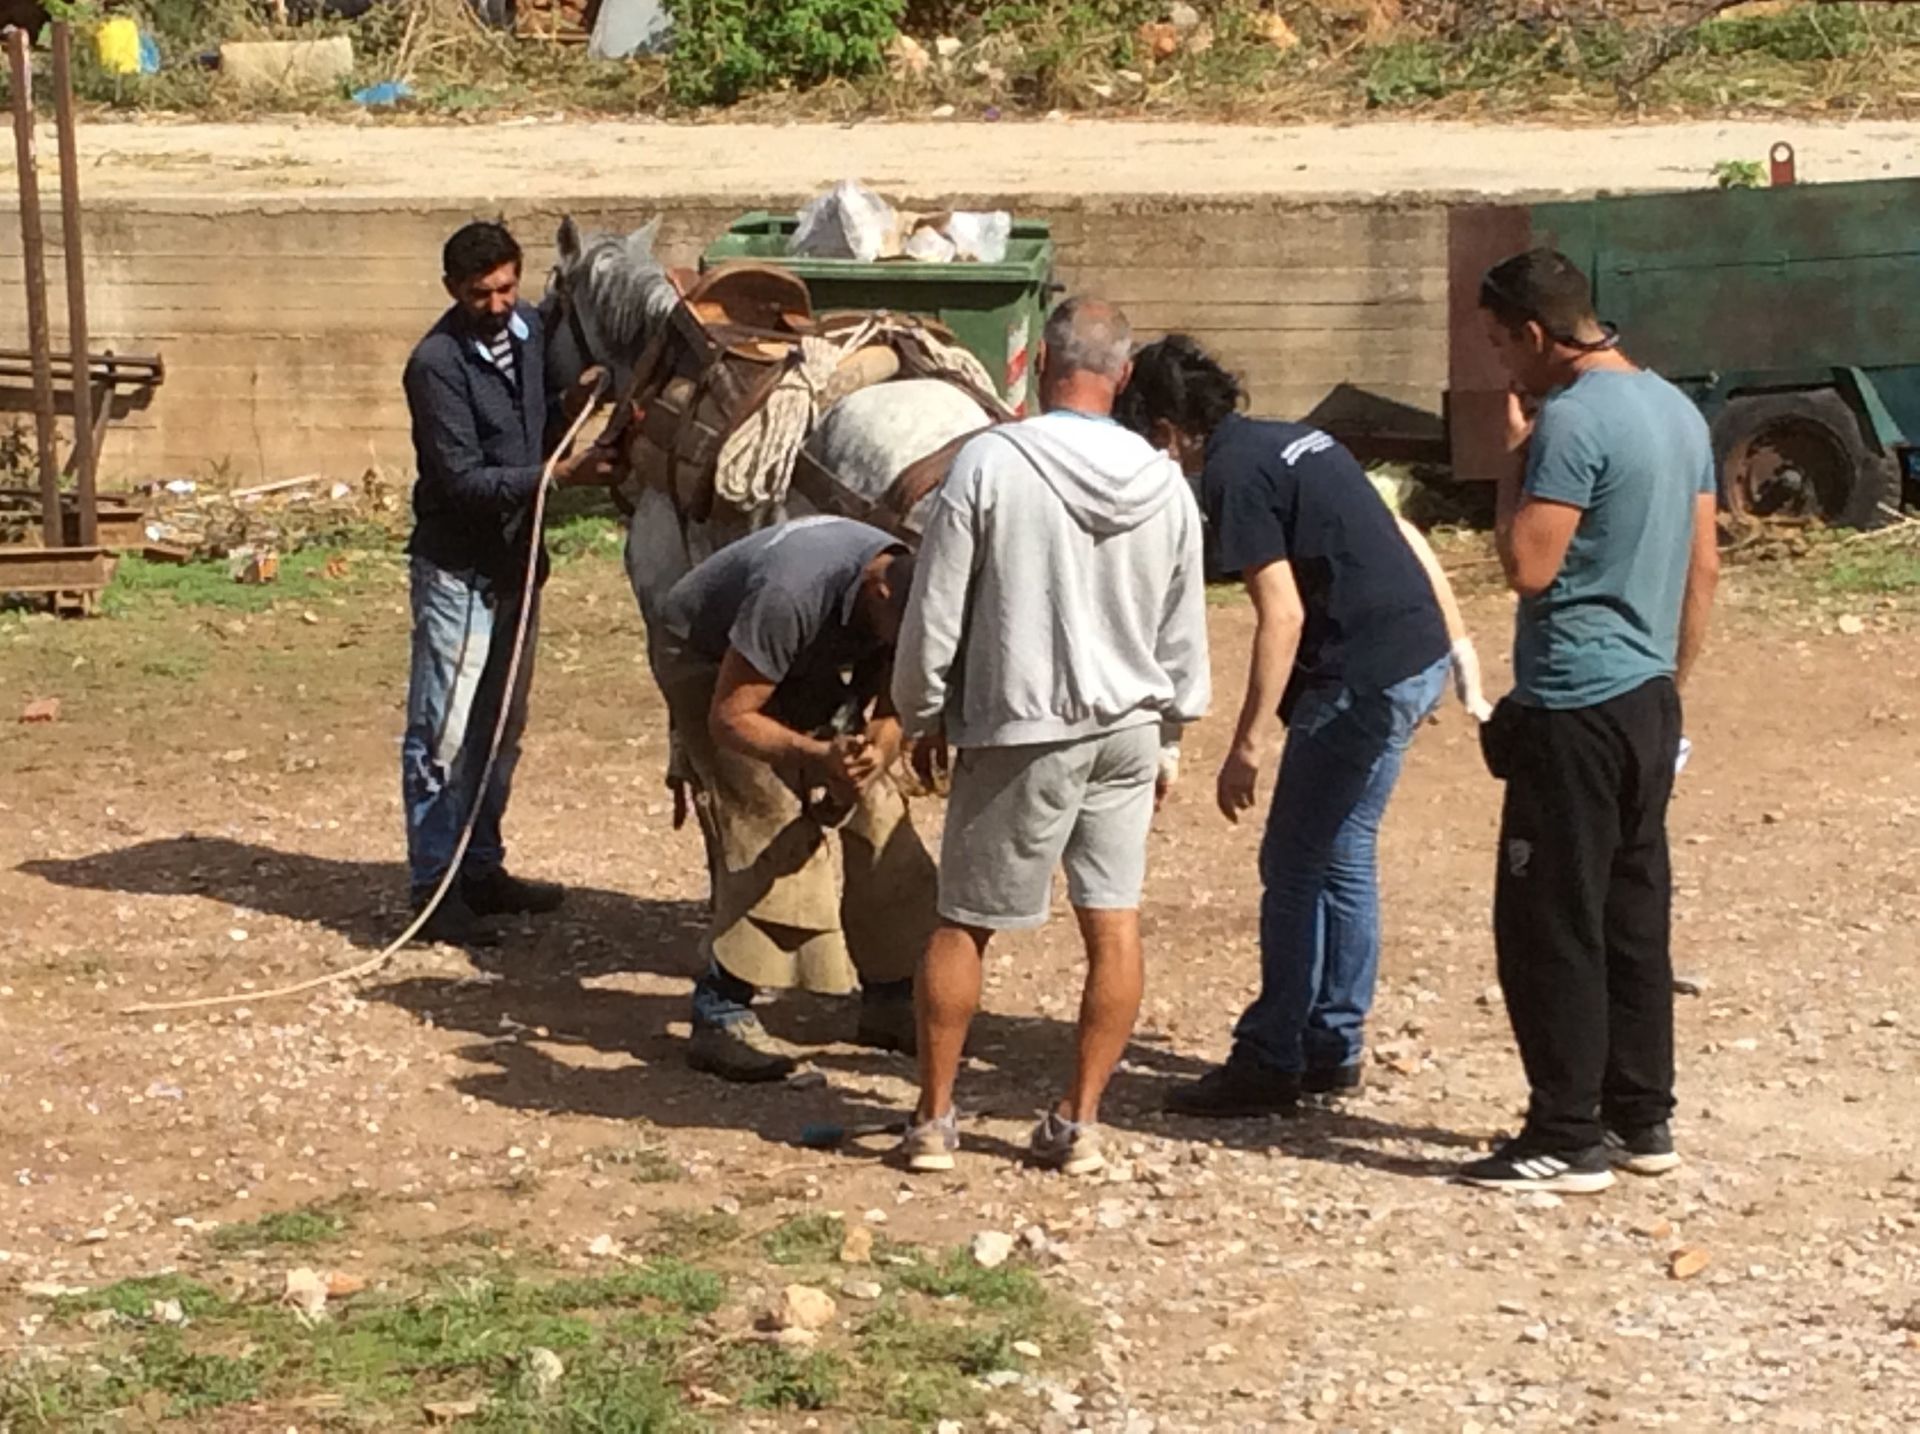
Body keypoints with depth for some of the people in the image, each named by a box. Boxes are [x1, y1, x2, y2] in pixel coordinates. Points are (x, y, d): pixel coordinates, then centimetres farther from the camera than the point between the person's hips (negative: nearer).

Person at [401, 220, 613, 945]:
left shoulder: (529, 328, 2)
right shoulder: (437, 363, -19)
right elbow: (462, 480, -22)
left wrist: (571, 405, -6)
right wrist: (557, 474, -29)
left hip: (516, 559, 8)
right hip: (457, 567, -8)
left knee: (502, 727, 16)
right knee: (443, 734, -3)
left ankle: (482, 870, 27)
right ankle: (434, 890, 2)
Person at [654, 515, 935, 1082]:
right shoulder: (792, 594, -41)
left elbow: (887, 714, -9)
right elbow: (730, 717, -32)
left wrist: (874, 756, -33)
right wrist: (819, 754, -47)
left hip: (806, 668, 7)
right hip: (708, 660, -7)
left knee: (874, 817, -3)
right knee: (771, 829, -21)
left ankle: (892, 999, 7)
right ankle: (719, 1016, -16)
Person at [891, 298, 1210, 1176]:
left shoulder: (990, 464, -13)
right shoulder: (1163, 484, 0)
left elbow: (937, 609, -8)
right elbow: (1184, 633, 8)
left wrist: (923, 714, 7)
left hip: (1020, 732, -3)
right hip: (1128, 732, 3)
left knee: (963, 923, 8)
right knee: (1114, 925, 8)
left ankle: (933, 1120, 14)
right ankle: (1079, 1123, 11)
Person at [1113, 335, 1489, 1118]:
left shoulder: (1233, 474, -11)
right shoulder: (1294, 441, 16)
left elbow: (1281, 616, -17)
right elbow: (1407, 539, 17)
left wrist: (1248, 745, -14)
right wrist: (1458, 646, 21)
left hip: (1363, 678, -9)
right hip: (1417, 657, 9)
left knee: (1292, 867, -1)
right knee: (1343, 857, 17)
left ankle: (1269, 1063, 5)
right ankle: (1333, 1045, 24)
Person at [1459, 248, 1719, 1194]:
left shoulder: (1573, 420, -17)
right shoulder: (1677, 408, 11)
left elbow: (1528, 566, -20)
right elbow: (1705, 567, 15)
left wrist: (1515, 455, -9)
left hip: (1575, 707, -9)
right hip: (1649, 701, 9)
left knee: (1548, 924, -2)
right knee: (1634, 916, 14)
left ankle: (1568, 1140, 1)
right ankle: (1642, 1120, 20)